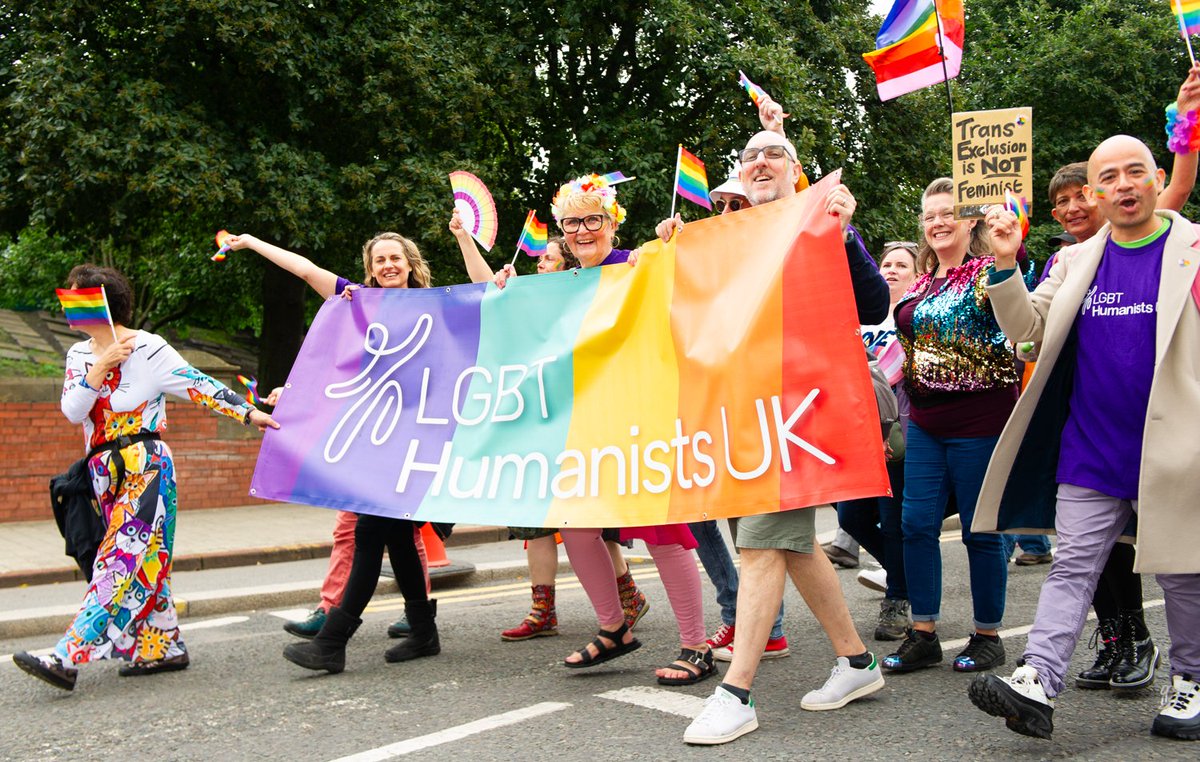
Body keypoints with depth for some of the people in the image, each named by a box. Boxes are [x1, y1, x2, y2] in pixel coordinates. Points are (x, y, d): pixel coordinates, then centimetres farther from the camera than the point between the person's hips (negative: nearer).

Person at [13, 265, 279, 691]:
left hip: (144, 467, -7)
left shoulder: (148, 348, -6)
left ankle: (68, 658, -18)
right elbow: (72, 412, 0)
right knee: (143, 561, 10)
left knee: (122, 560, -12)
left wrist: (248, 413, -9)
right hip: (106, 471, 7)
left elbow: (200, 385, -5)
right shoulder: (79, 355, 12)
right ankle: (164, 648, 17)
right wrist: (100, 367, -12)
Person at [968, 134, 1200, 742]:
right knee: (1071, 567, 0)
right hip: (1090, 456, 3)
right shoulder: (1076, 261, 11)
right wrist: (1005, 265, -7)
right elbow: (1026, 328, 7)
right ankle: (1037, 686, -4)